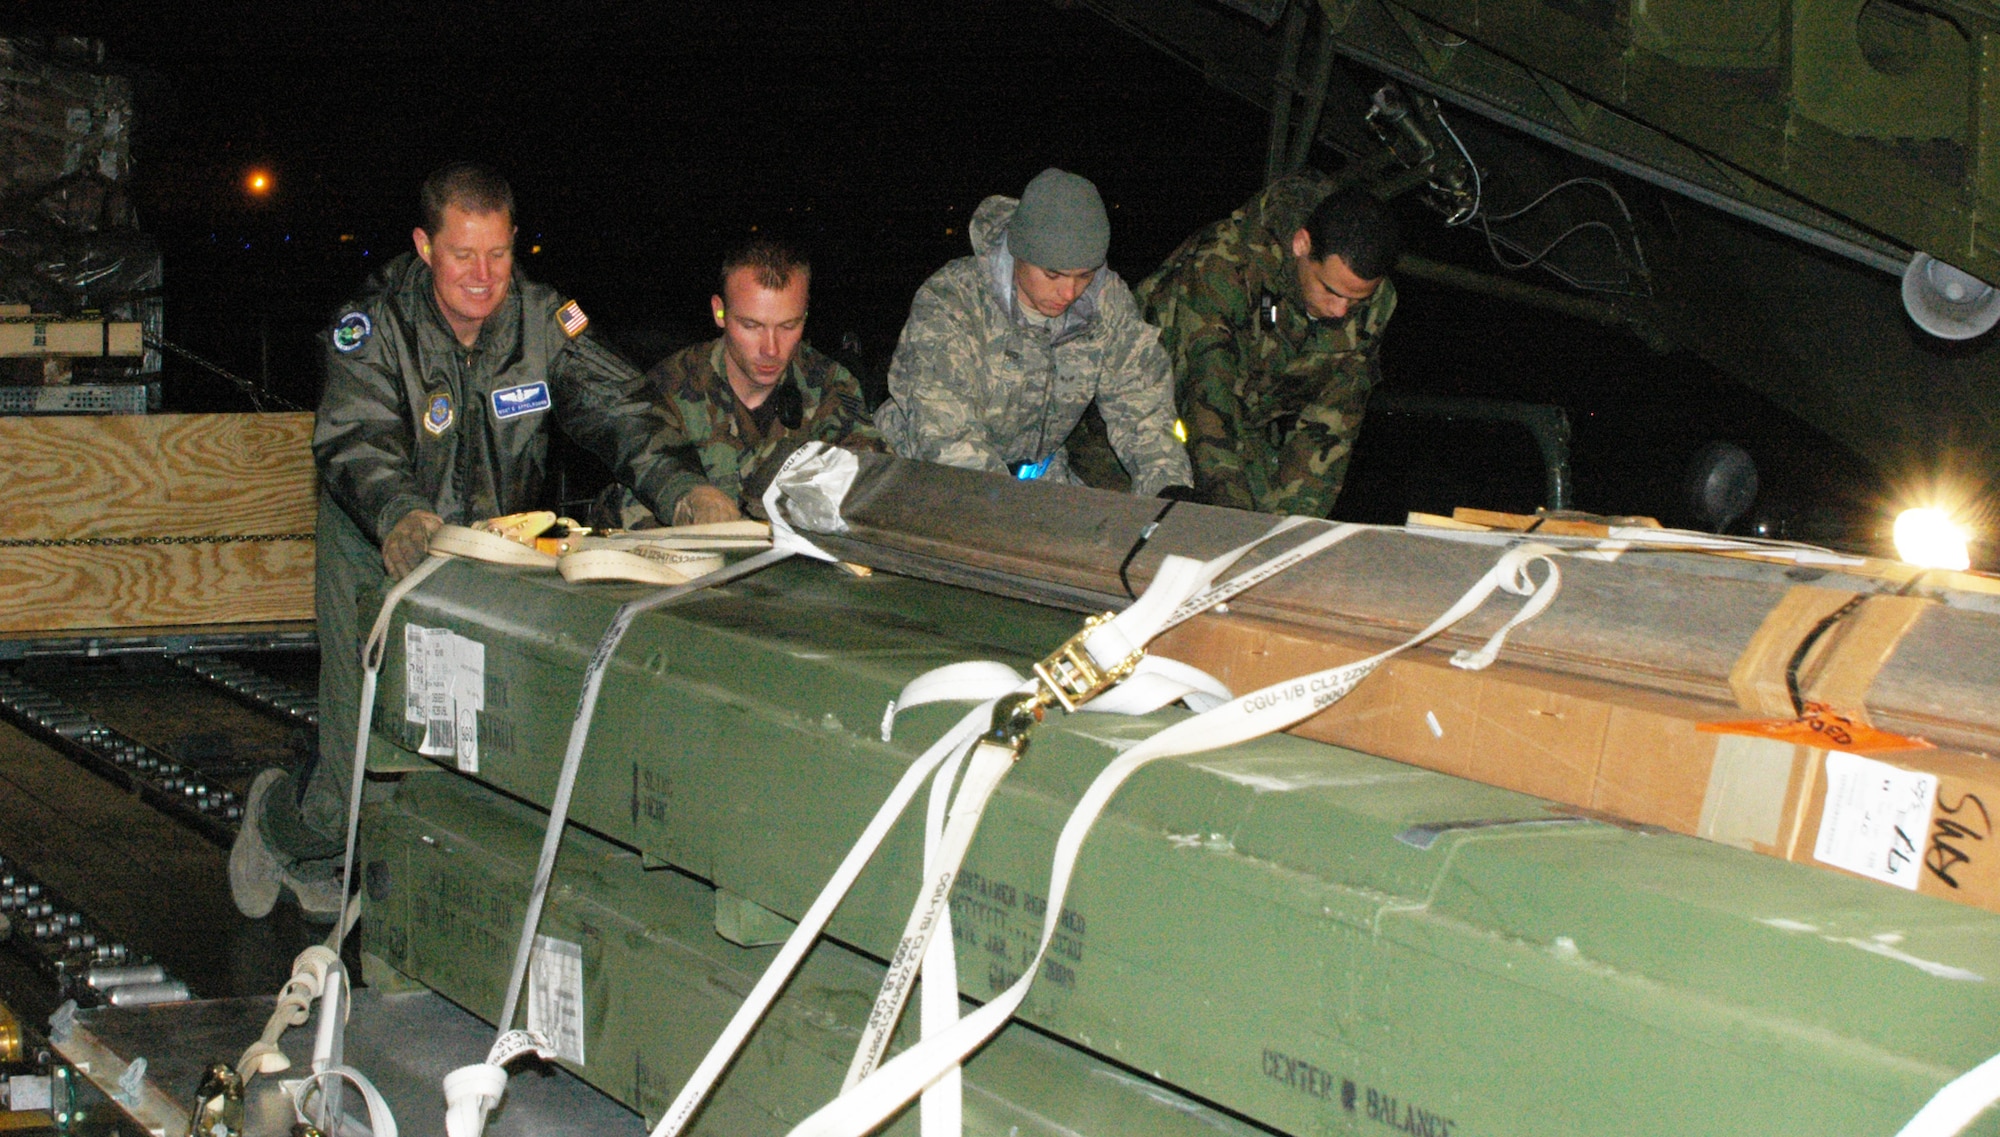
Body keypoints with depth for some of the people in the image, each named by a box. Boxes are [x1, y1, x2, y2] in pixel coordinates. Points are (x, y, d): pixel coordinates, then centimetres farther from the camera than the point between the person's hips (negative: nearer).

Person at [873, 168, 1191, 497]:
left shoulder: (1109, 303, -9)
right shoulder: (946, 303, -25)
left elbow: (1142, 403, -2)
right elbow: (945, 440, -32)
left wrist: (1171, 491, -22)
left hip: (1041, 473, 4)